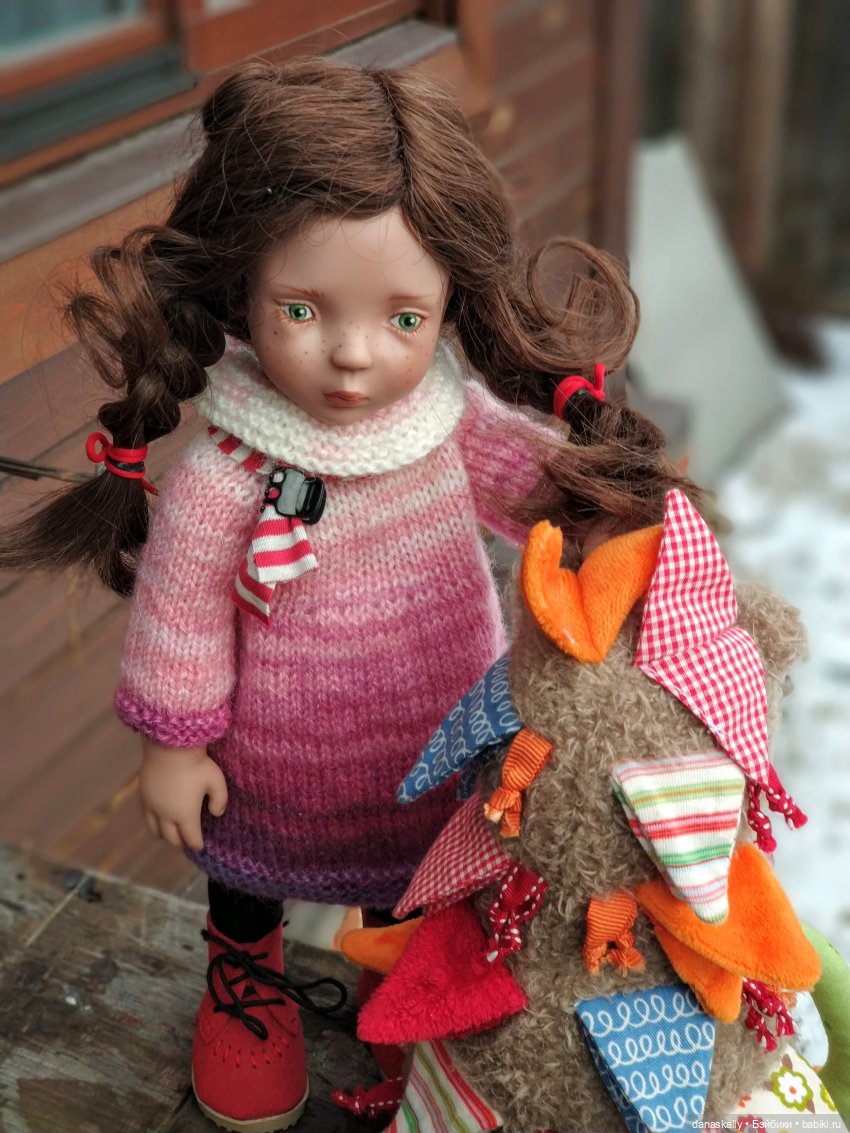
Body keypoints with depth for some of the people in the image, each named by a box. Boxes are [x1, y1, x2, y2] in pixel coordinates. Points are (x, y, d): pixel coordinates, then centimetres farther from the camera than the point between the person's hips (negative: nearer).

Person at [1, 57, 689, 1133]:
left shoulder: (450, 419, -22)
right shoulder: (221, 479, -34)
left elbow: (525, 468, -2)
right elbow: (181, 608, -20)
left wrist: (615, 493, -14)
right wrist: (173, 740, -9)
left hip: (439, 729, 3)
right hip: (283, 757, -3)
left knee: (419, 864, 30)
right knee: (252, 873, 28)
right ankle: (245, 983, 61)